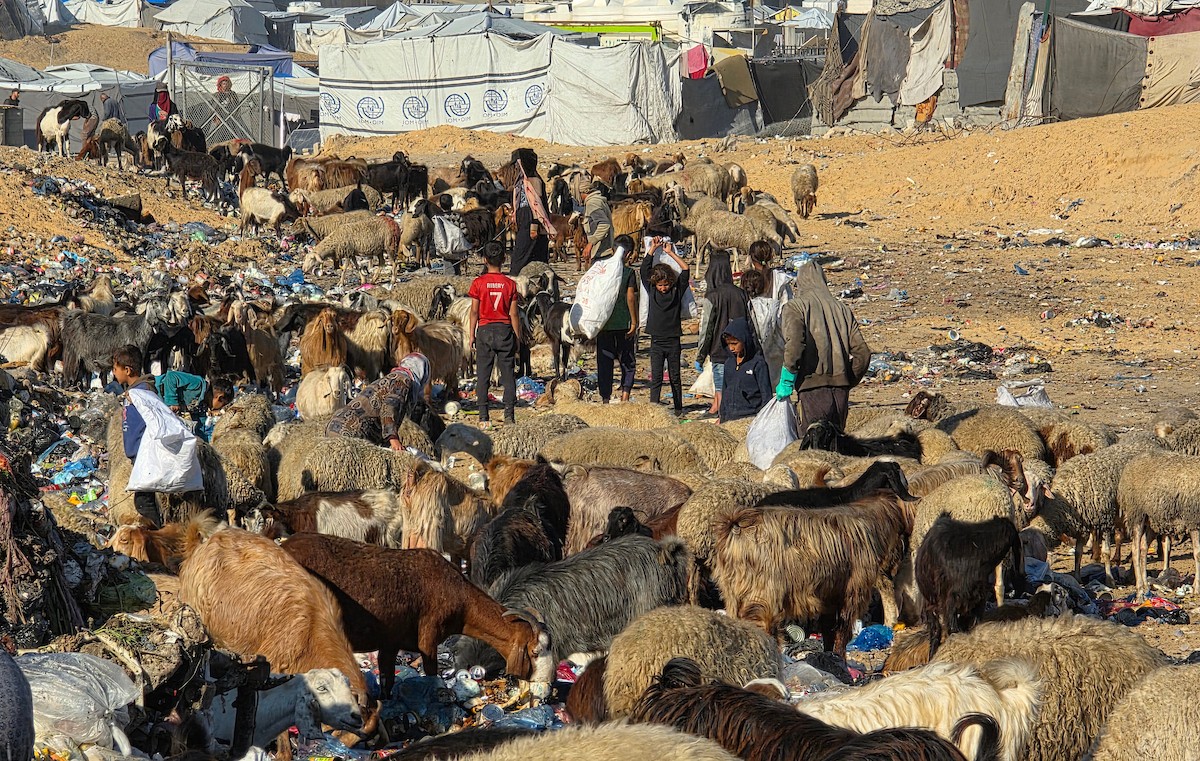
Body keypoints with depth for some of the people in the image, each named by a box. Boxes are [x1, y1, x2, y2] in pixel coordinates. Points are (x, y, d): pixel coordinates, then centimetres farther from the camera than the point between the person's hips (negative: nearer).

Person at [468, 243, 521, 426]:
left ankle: (483, 415, 1)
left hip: (485, 330, 0)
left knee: (483, 375, 4)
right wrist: (518, 336, 7)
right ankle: (509, 414, 1)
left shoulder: (478, 283, -5)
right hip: (505, 331, 1)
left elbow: (474, 311, -4)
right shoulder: (510, 284, -3)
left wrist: (472, 335, 5)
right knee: (508, 373, 5)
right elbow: (513, 314, -2)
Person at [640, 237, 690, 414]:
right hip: (657, 341, 0)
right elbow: (645, 268, 0)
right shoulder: (652, 290, 3)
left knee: (675, 377, 7)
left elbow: (686, 269, -6)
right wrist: (654, 248, -3)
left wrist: (671, 253, -5)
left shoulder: (677, 291, -1)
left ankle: (678, 409, 15)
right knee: (656, 378, -3)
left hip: (673, 341, 0)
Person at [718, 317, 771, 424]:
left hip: (751, 418, -6)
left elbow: (766, 396, -5)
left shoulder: (758, 363, -5)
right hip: (729, 420, 6)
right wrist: (722, 418, 21)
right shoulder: (729, 363, 15)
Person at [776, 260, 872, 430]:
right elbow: (863, 352, 12)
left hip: (814, 388, -5)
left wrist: (786, 383, -8)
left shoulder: (795, 307, 3)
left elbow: (794, 345, -16)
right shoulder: (842, 309, 18)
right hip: (840, 387, 5)